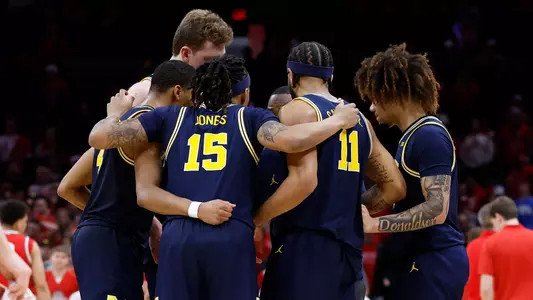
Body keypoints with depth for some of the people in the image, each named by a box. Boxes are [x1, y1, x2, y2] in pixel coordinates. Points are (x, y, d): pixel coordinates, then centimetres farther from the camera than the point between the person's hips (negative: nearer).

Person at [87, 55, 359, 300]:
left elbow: (99, 137, 11)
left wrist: (116, 112, 33)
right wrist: (338, 121, 8)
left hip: (178, 238, 2)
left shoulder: (170, 117, 17)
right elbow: (290, 141, -8)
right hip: (232, 239, -2)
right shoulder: (249, 118, 12)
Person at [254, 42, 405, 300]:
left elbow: (304, 180, -19)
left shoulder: (297, 111, -5)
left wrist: (254, 219, -10)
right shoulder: (359, 120, 17)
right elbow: (395, 187, 16)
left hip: (303, 249, -7)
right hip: (348, 252, 8)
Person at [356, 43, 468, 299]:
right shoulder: (411, 136, 18)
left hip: (433, 262, -10)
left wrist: (375, 224, -21)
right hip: (425, 261, 10)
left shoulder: (429, 136, -14)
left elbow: (437, 210, -22)